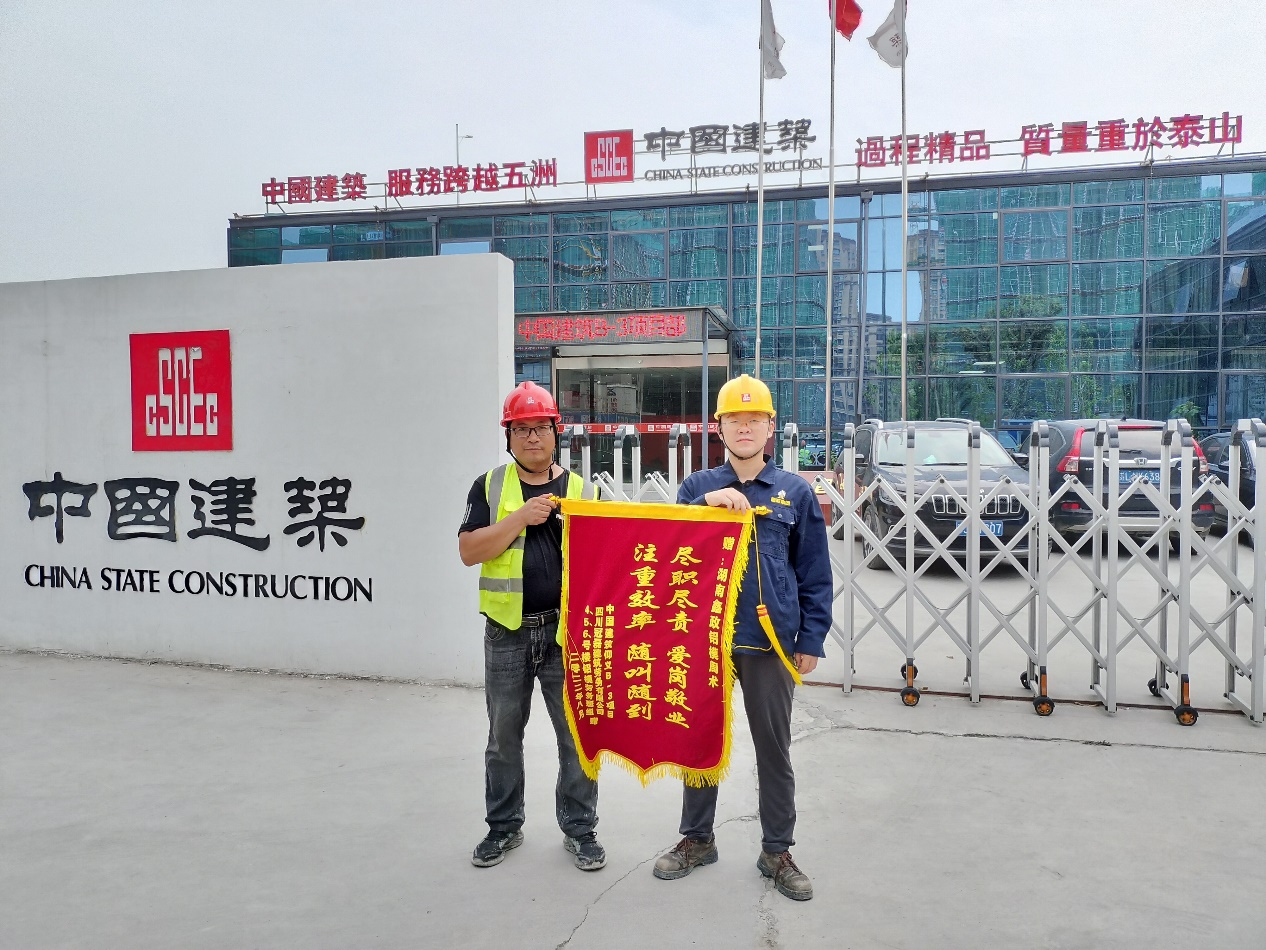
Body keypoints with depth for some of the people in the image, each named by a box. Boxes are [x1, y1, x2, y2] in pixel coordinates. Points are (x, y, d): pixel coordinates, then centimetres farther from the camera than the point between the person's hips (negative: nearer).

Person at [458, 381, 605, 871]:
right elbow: (469, 550, -8)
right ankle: (503, 827, 31)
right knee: (504, 736, 14)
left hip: (567, 631, 0)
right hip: (507, 633, 0)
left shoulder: (582, 490, 4)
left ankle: (580, 829, 23)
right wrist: (521, 517, -17)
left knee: (577, 734, 6)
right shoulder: (489, 487, 3)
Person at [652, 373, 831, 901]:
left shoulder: (795, 491, 2)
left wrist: (811, 641, 0)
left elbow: (814, 574, 3)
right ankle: (696, 838, 31)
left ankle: (777, 850, 26)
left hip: (770, 641, -1)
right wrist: (708, 502, -20)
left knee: (774, 748, 10)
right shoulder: (697, 486, 4)